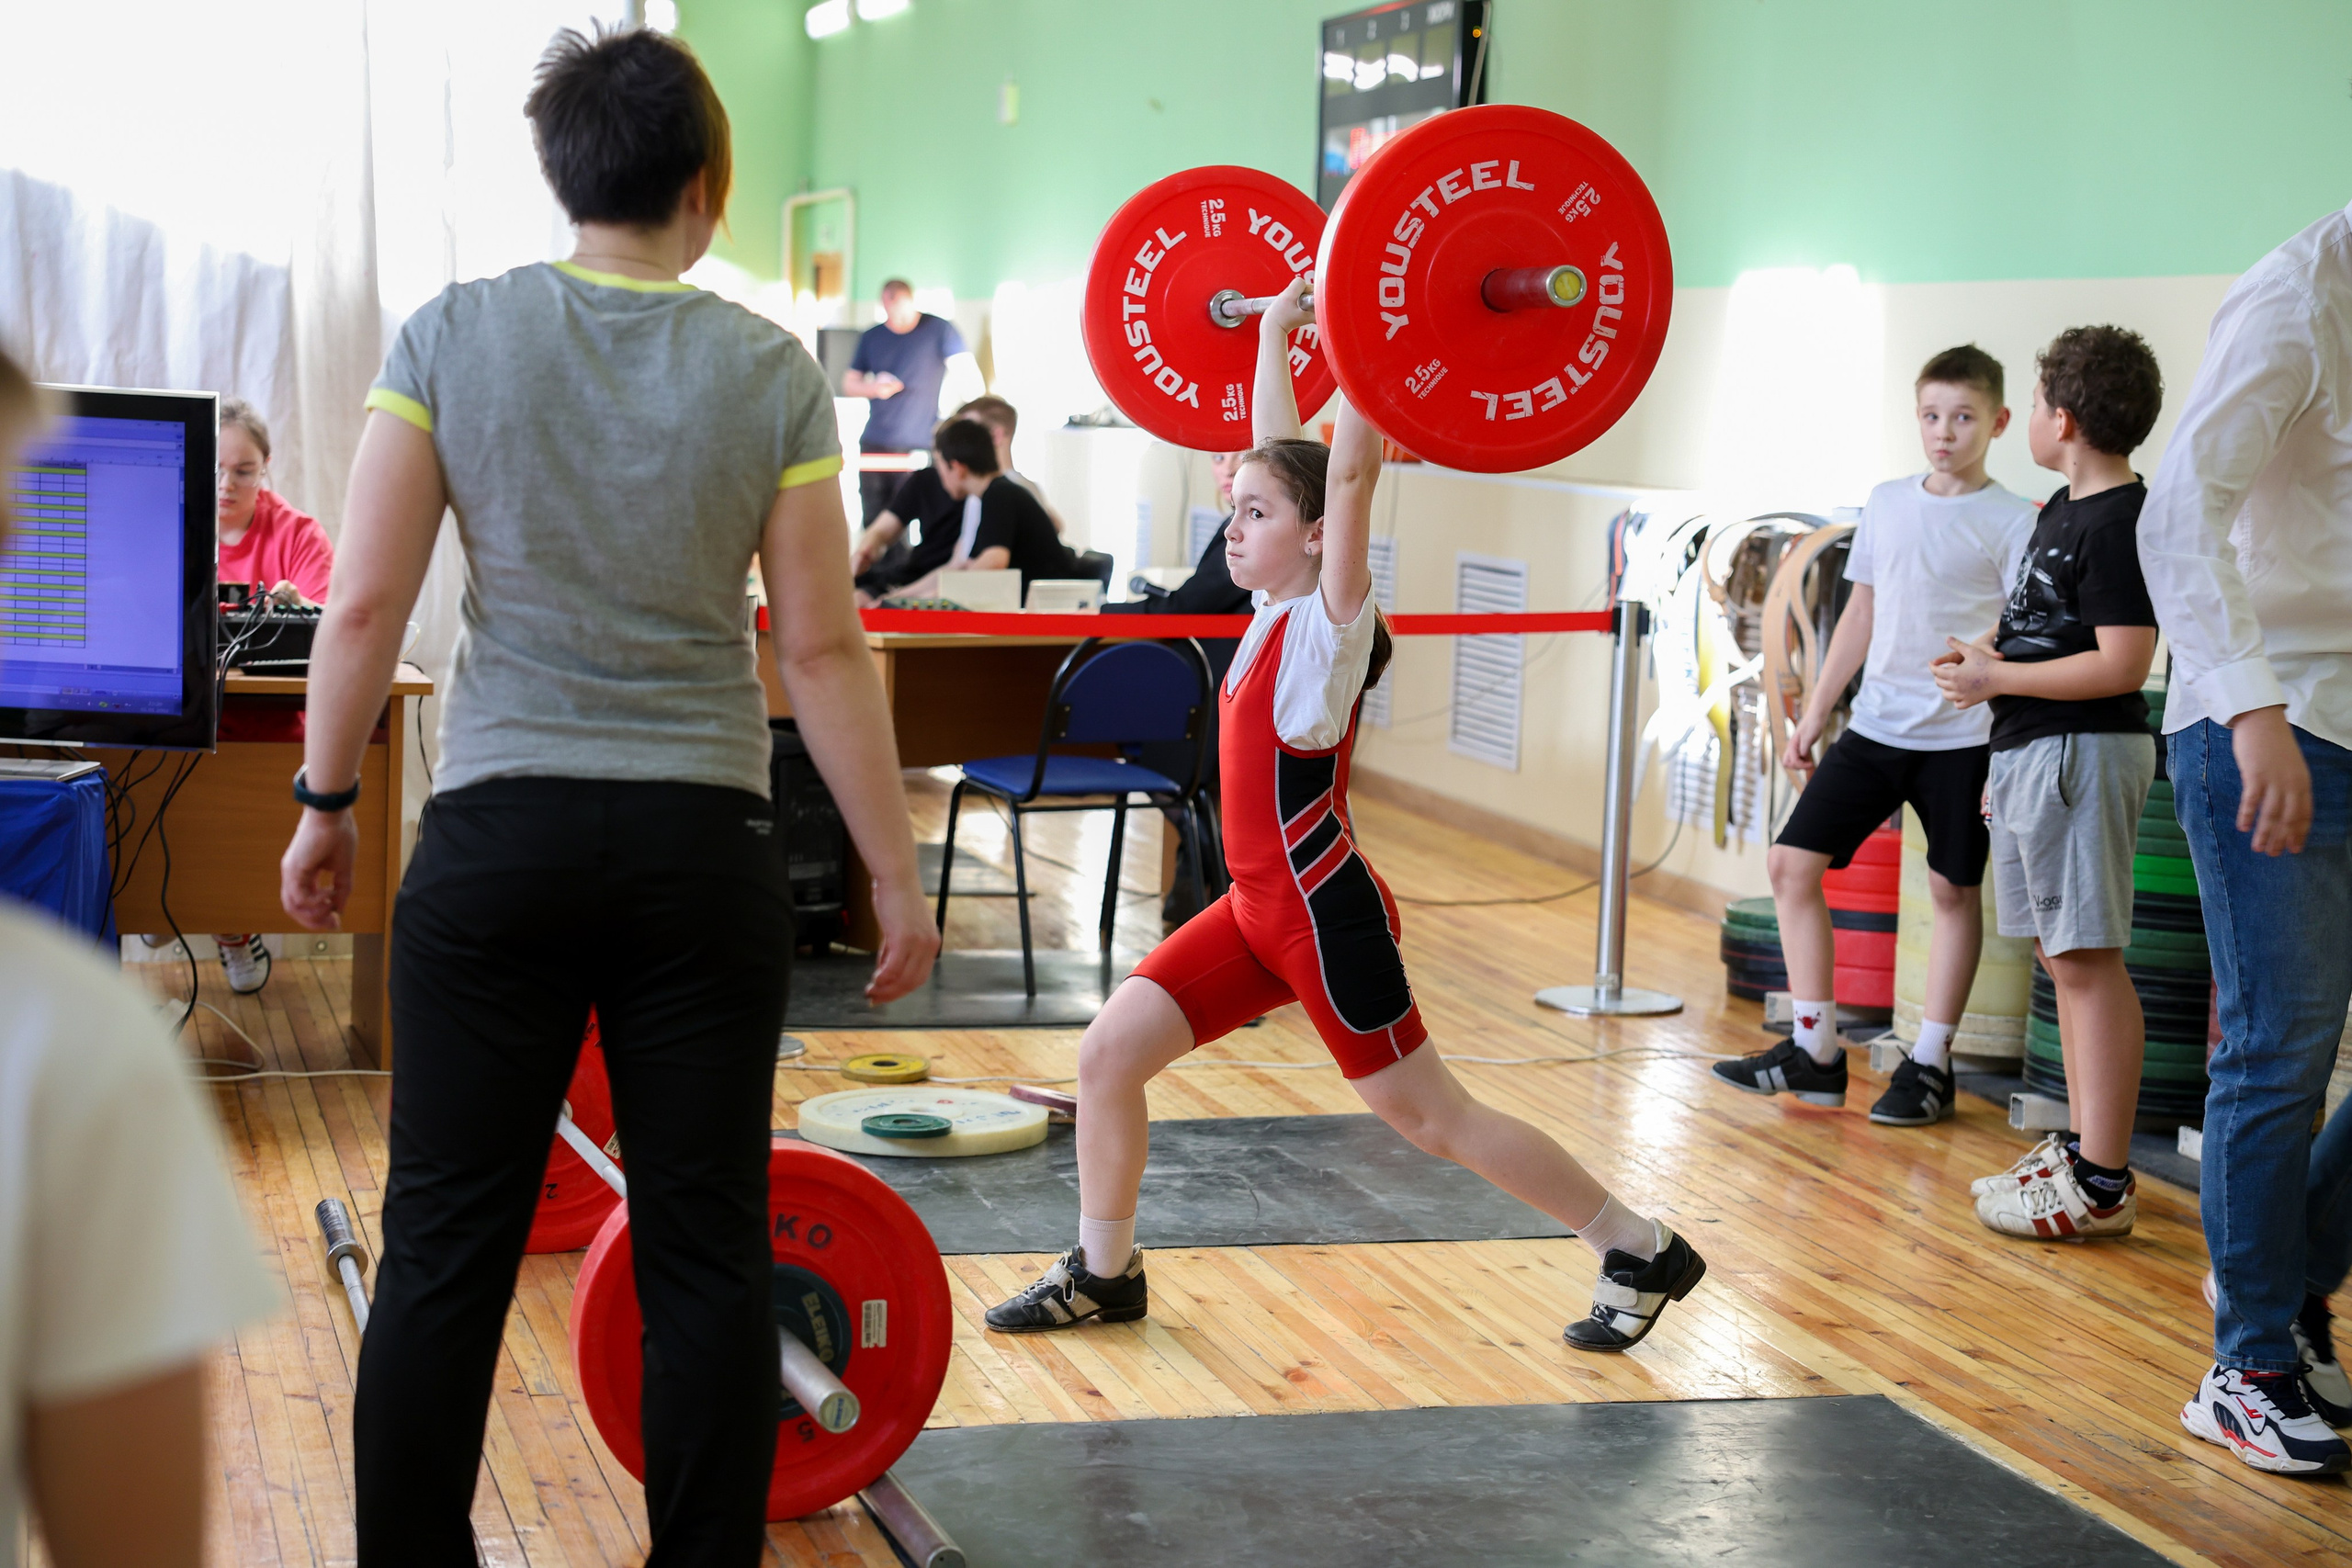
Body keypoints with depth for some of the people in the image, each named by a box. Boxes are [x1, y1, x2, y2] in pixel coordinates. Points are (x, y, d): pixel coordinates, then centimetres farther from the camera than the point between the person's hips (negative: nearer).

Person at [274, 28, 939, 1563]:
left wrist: (327, 801, 9)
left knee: (448, 1246, 7)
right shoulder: (770, 370, -2)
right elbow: (821, 648, -3)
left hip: (500, 834, 0)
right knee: (706, 1248, 7)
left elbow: (366, 604, -4)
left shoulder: (453, 335, -1)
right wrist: (897, 874, 4)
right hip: (702, 844, 0)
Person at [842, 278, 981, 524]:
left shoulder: (939, 330, 1)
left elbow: (969, 376, -5)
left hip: (918, 447, -4)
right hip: (874, 445, 4)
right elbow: (849, 384, 17)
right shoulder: (871, 337, 12)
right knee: (873, 520, 3)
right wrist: (874, 388, -5)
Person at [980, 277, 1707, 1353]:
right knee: (1108, 1053, 3)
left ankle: (1642, 1254, 13)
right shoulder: (1275, 609, 6)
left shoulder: (1332, 620, -14)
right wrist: (1275, 335, 23)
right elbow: (1281, 452, 15)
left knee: (1429, 1116, 0)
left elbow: (1350, 471, -26)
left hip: (1326, 917, -8)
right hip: (1258, 906, 8)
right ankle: (1103, 1273, 19)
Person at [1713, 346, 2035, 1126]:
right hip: (1875, 728, 5)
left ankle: (1930, 1064, 14)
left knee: (1955, 890, 4)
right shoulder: (1886, 503, 9)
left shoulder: (2011, 524, -6)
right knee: (1790, 861, -2)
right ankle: (1814, 1049, 6)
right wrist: (1813, 715, 15)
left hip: (1960, 739, -5)